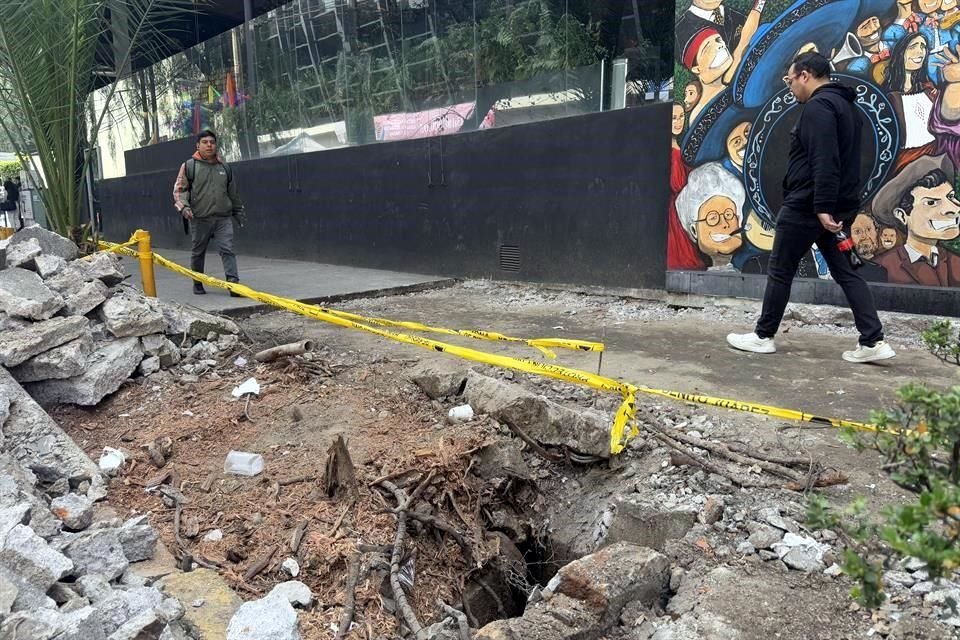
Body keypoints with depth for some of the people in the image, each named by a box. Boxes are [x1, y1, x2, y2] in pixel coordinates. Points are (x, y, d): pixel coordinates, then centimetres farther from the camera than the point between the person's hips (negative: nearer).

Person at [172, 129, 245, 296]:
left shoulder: (225, 167, 13)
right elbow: (179, 190, 1)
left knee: (228, 249, -10)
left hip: (223, 218, 2)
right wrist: (183, 207, -15)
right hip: (199, 219, -2)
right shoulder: (189, 166, 2)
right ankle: (197, 284, 24)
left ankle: (233, 283, -14)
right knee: (198, 252, 9)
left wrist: (238, 212, 22)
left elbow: (233, 192, 21)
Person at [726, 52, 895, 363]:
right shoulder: (843, 103, 19)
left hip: (809, 206, -10)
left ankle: (763, 337, 13)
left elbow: (824, 161, -25)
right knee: (845, 272, 8)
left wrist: (823, 206, -28)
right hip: (838, 206, 10)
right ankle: (873, 342, 5)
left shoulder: (818, 106, -14)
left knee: (780, 271, 3)